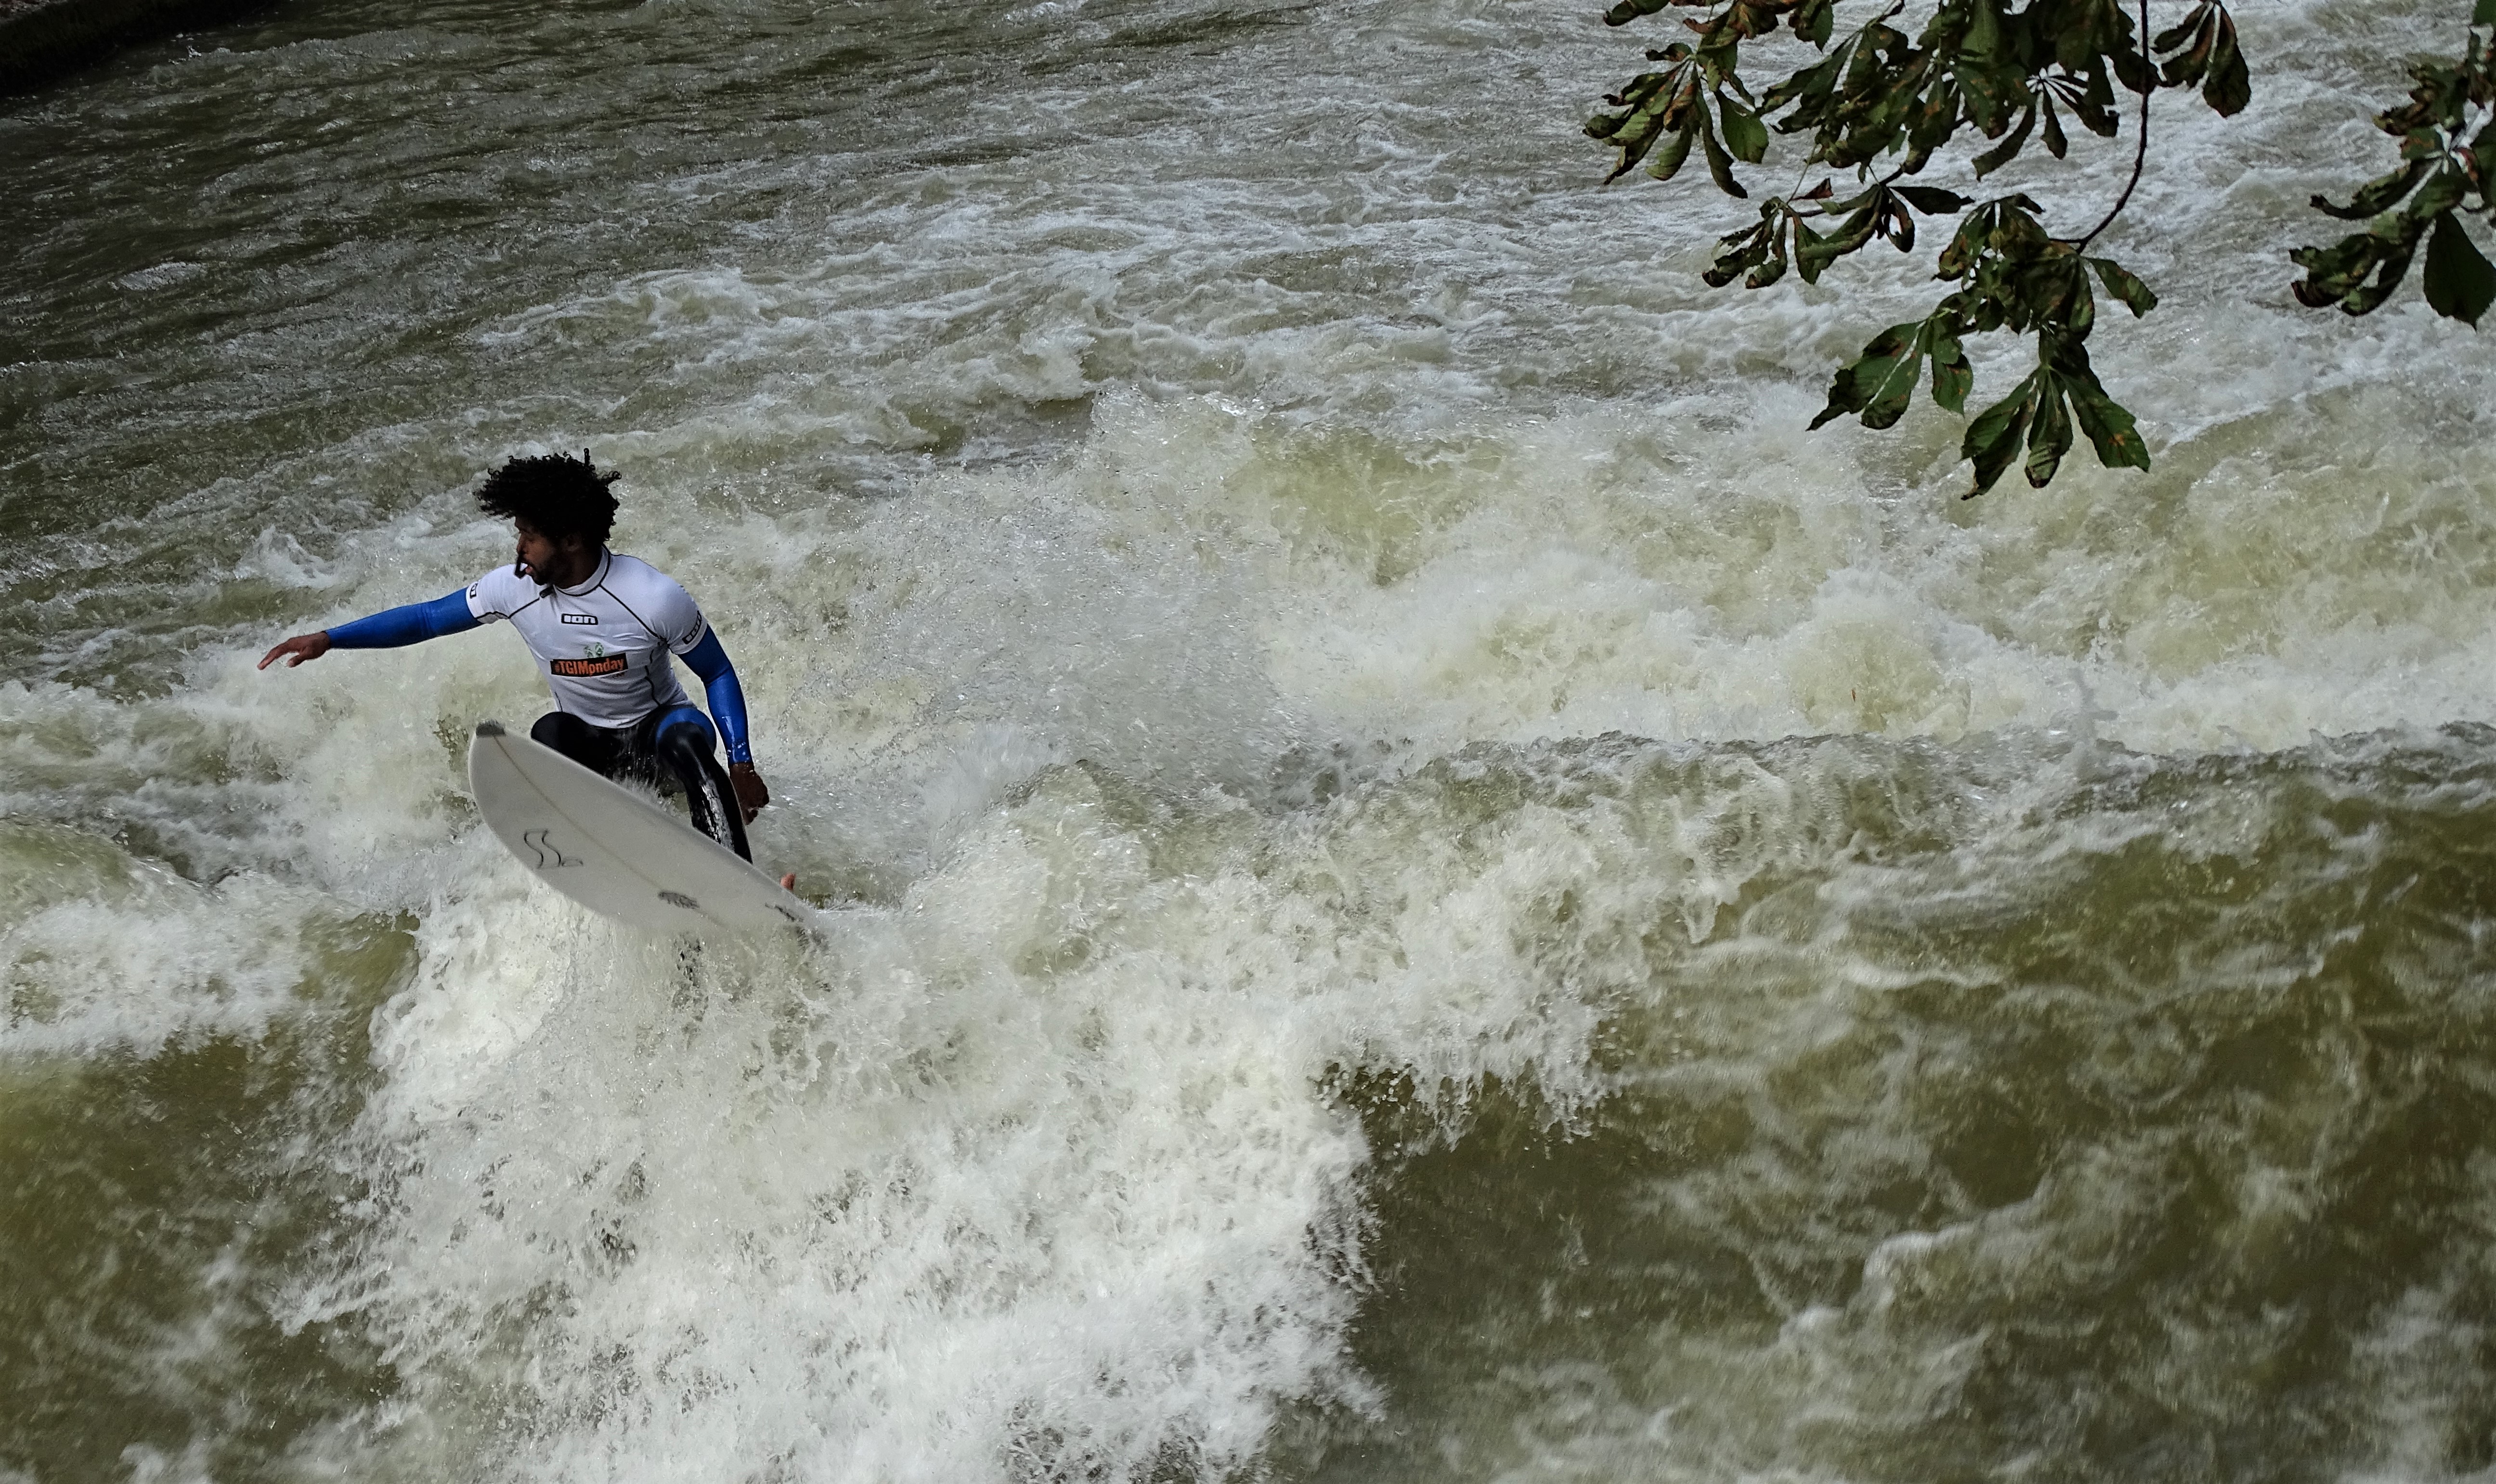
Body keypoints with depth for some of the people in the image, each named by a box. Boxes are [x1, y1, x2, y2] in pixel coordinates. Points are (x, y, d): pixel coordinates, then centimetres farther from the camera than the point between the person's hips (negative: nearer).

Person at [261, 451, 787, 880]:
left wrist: (741, 764, -20)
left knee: (687, 737, -39)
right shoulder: (516, 587, -11)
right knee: (549, 731, -32)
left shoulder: (656, 599, -23)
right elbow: (427, 618, 2)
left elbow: (719, 674, -11)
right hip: (585, 742, 4)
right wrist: (328, 640, -5)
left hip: (654, 732, -3)